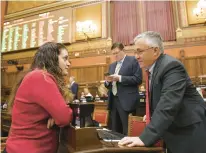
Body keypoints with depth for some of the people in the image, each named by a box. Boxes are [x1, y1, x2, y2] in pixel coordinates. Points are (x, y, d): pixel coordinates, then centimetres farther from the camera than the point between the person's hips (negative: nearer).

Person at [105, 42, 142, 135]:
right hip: (113, 101, 7)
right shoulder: (112, 66, 19)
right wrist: (107, 81, -2)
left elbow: (138, 79, -12)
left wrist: (119, 78, -18)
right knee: (115, 131, 13)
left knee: (128, 131, -1)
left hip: (126, 101, -6)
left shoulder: (132, 61, -1)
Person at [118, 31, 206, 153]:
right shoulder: (155, 68, 7)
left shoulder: (171, 66, -22)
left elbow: (168, 105, -32)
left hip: (190, 132, -8)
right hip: (176, 131, 8)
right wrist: (153, 115, 3)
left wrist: (145, 138, -34)